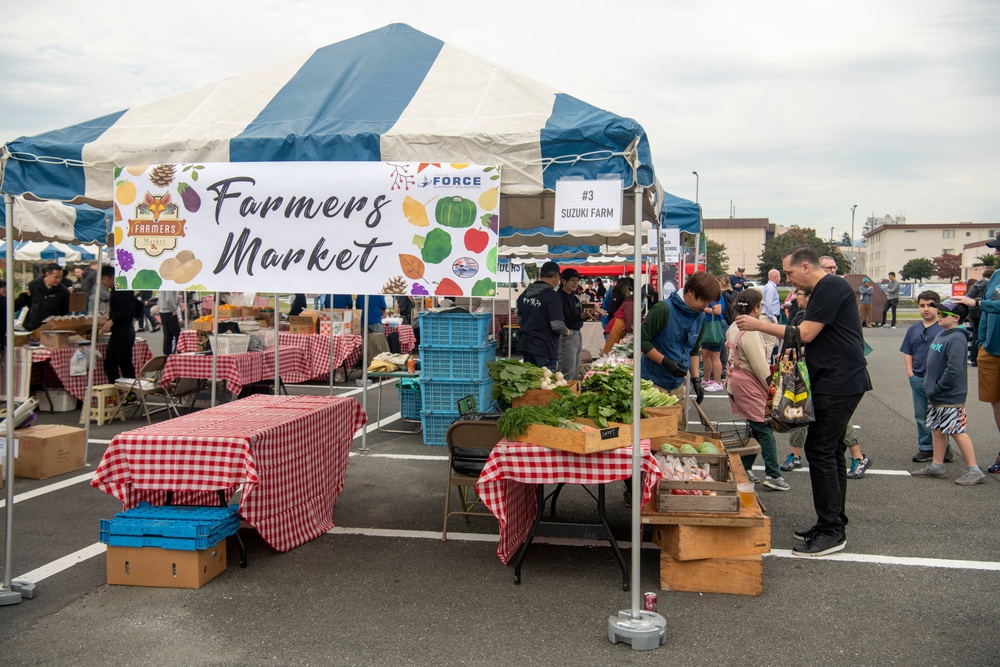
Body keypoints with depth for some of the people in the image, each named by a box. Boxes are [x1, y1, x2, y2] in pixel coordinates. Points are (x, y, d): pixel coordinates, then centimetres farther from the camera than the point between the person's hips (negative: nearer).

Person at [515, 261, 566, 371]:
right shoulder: (552, 297, -17)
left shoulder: (525, 293, 7)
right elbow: (557, 325, -20)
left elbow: (519, 319, 14)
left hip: (525, 345, 7)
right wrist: (566, 332, -1)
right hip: (545, 349, -7)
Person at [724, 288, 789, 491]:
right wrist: (771, 387, -9)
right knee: (764, 429, -4)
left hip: (735, 381, 10)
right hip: (750, 386, -10)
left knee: (755, 427, 16)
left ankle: (744, 469, 21)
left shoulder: (733, 327, 10)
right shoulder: (750, 332, -20)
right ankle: (772, 475, -2)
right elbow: (759, 364, -19)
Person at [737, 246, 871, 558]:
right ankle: (834, 525, 22)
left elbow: (805, 334, -17)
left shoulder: (830, 287, -14)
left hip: (839, 383, -11)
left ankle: (831, 531, -3)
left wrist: (760, 325, -12)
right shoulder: (825, 289, 18)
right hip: (837, 382, 11)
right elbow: (809, 338, 20)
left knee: (820, 451, -9)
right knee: (831, 451, 14)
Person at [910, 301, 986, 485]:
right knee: (938, 430, 15)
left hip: (950, 398, -10)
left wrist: (937, 389, -20)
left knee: (957, 432, -4)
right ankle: (937, 466, 24)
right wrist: (930, 385, 13)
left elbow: (954, 369, -27)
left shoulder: (956, 339, -20)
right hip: (936, 396, 10)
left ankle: (974, 470, 4)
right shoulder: (942, 335, 11)